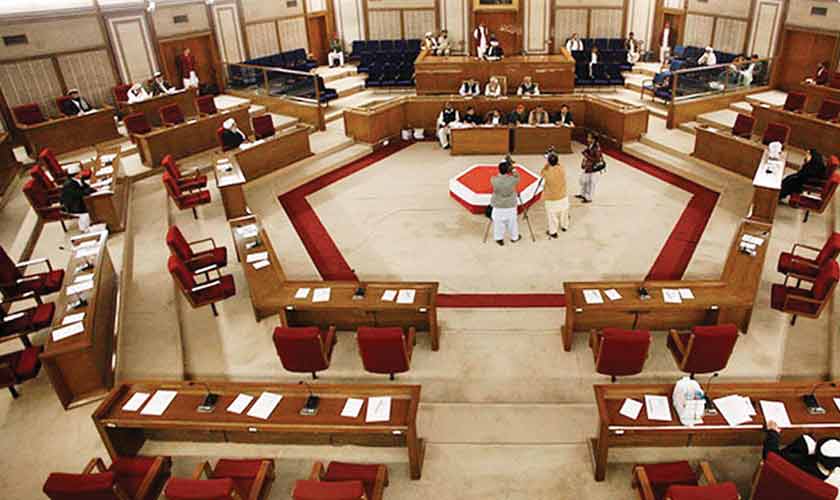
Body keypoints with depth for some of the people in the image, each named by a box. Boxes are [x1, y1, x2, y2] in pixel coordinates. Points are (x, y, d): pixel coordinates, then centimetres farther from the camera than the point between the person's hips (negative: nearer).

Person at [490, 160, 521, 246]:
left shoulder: (494, 180, -17)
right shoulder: (512, 180, -19)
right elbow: (518, 177, 5)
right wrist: (513, 168, 8)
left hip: (498, 207, 0)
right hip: (510, 206, 0)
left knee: (498, 223, 15)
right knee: (512, 222, 18)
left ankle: (499, 239, 26)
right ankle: (514, 237, 36)